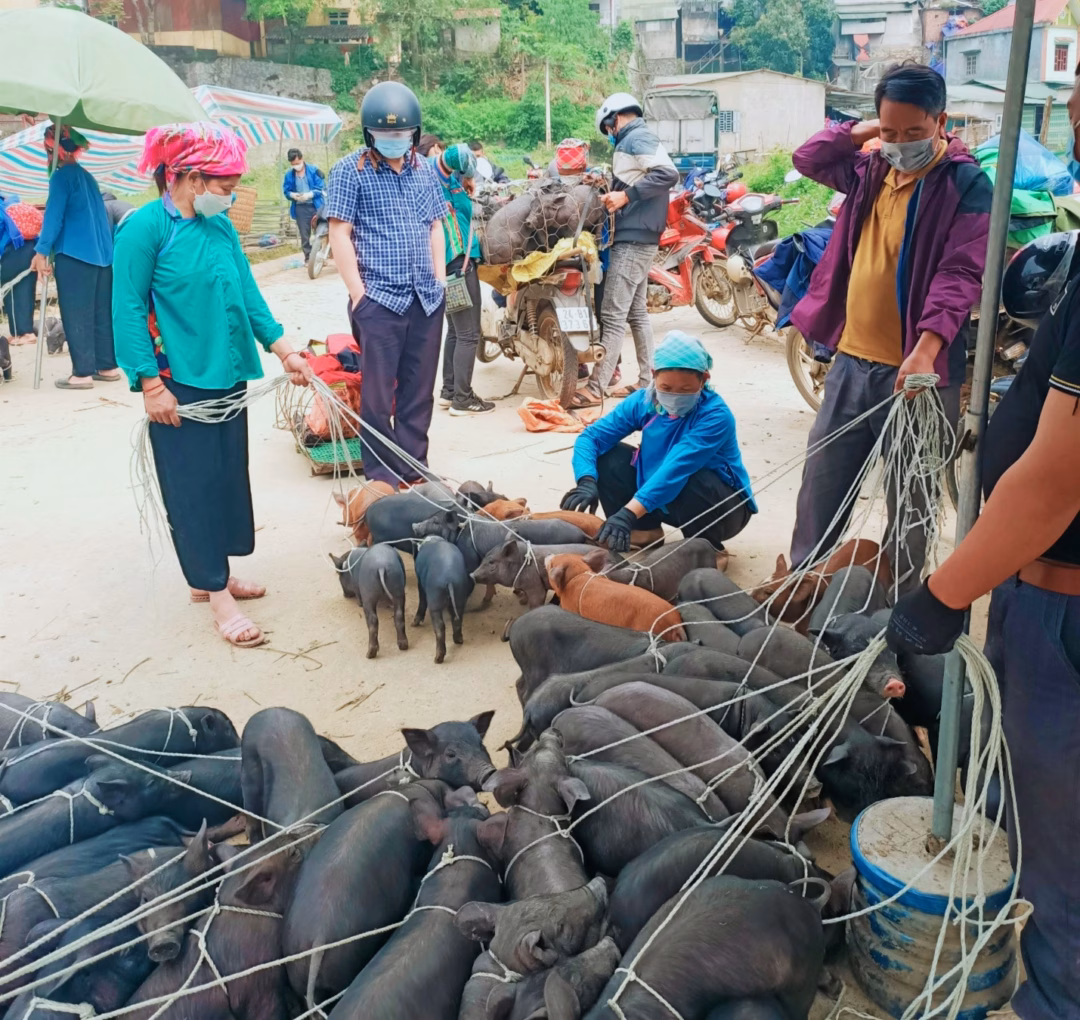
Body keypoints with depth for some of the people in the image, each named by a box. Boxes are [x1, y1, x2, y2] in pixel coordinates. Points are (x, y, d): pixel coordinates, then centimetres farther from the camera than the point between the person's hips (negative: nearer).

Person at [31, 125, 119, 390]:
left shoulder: (61, 177, -7)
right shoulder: (87, 177, 18)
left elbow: (54, 216, -13)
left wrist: (42, 251, -13)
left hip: (74, 255, -8)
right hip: (100, 254, 8)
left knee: (76, 316, -5)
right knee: (101, 312, 11)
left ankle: (82, 373, -5)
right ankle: (108, 366, 15)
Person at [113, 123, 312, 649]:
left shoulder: (220, 225, 8)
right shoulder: (145, 227, -12)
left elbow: (247, 293, 12)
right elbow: (128, 312, -13)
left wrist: (284, 350, 4)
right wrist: (151, 384, -17)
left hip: (229, 375, 7)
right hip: (179, 384, -7)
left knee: (229, 476, 13)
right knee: (193, 485, 0)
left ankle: (211, 575, 28)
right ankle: (217, 595, 7)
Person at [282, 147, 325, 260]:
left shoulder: (313, 170, -7)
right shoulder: (289, 174, 1)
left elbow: (321, 187, -6)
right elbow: (286, 190, 8)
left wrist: (310, 194, -20)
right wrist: (292, 195, -14)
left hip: (315, 206, -2)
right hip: (300, 207, 2)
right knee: (304, 235, 6)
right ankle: (308, 257, 14)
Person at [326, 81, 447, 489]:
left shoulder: (424, 169, 12)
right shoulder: (351, 170, -3)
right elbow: (340, 234, -7)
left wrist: (440, 278, 10)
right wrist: (359, 293, -11)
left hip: (427, 298, 5)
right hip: (379, 299, -5)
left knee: (419, 391, 10)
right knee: (379, 394, 1)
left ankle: (415, 469, 22)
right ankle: (382, 477, 11)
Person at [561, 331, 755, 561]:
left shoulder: (716, 415, -29)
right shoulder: (643, 401, -13)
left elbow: (676, 469, -41)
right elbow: (591, 436, -15)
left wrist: (629, 512, -51)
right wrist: (587, 481, -36)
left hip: (723, 506, -5)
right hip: (661, 499, 5)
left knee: (686, 483, -39)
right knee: (606, 457, -13)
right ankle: (646, 532, 5)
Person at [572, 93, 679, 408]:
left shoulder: (636, 138, -10)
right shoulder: (636, 141, 21)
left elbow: (668, 173, -24)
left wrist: (626, 196, -23)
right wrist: (614, 195, 8)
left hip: (633, 238, -11)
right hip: (638, 237, 11)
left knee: (613, 315, -12)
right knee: (636, 311, 14)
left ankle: (595, 389, -12)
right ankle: (647, 381, 19)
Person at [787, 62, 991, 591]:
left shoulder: (966, 183, -8)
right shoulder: (871, 169, 11)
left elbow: (961, 273, -19)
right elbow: (807, 160, 23)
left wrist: (927, 347, -33)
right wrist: (857, 131, 7)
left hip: (917, 372, -6)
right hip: (851, 361, 6)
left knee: (909, 506, 4)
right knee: (820, 488, 14)